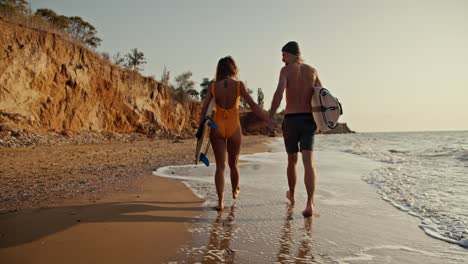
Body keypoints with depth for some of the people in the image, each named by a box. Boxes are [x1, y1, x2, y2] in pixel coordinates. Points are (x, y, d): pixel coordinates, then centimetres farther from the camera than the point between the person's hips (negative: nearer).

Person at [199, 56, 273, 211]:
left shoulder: (213, 86, 1)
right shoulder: (238, 85, -4)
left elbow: (203, 109, -1)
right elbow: (253, 106, -8)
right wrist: (268, 121, -5)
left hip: (217, 127, 1)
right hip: (234, 127, -1)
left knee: (220, 166, 5)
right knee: (233, 164, 18)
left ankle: (220, 201, -3)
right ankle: (235, 191, 41)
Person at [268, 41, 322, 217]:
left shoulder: (286, 70, -2)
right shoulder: (312, 71, 10)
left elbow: (279, 92, -17)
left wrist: (270, 117, -12)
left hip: (291, 119, -2)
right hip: (309, 120, 2)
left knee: (292, 160, 16)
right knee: (308, 162, -6)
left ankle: (291, 195, 36)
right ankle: (310, 203, -21)